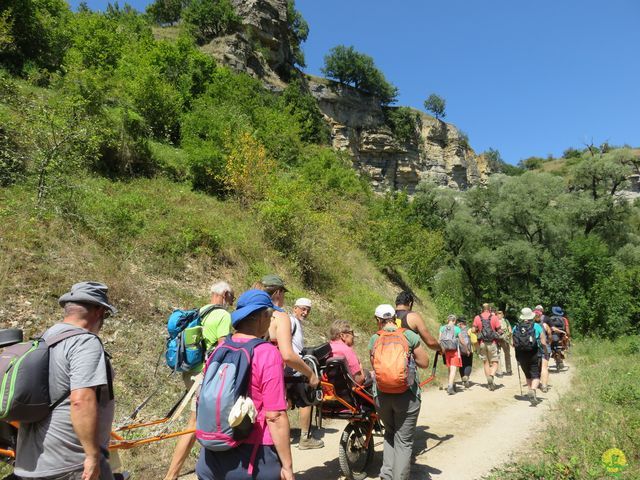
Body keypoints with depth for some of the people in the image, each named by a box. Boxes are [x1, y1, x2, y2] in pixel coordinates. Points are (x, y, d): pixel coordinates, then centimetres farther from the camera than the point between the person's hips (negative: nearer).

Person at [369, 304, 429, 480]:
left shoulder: (374, 339, 1)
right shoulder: (409, 335, -5)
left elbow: (374, 366, 5)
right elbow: (424, 363, -2)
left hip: (381, 395, 3)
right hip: (406, 396, -3)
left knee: (389, 434, 24)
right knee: (404, 441, 9)